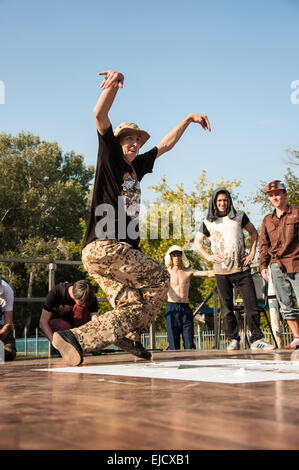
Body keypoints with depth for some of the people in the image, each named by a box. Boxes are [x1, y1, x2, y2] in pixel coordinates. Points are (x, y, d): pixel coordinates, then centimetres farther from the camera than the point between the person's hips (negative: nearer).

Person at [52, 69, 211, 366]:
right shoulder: (110, 157, 5)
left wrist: (189, 119, 39)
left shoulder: (137, 166, 24)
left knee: (133, 307, -1)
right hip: (105, 246, -8)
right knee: (159, 279, -4)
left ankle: (77, 339, -5)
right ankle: (131, 336, -4)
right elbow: (100, 115, -10)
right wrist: (114, 85, -24)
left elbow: (166, 144, 36)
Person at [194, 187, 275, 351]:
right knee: (227, 308, 3)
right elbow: (197, 242, 14)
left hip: (242, 269, 0)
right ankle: (233, 340, 11)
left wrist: (252, 252, 6)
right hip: (221, 271, 0)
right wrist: (208, 256, -2)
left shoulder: (239, 217, 8)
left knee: (252, 305, -5)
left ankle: (256, 340, 1)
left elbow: (253, 232, 19)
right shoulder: (208, 223, 7)